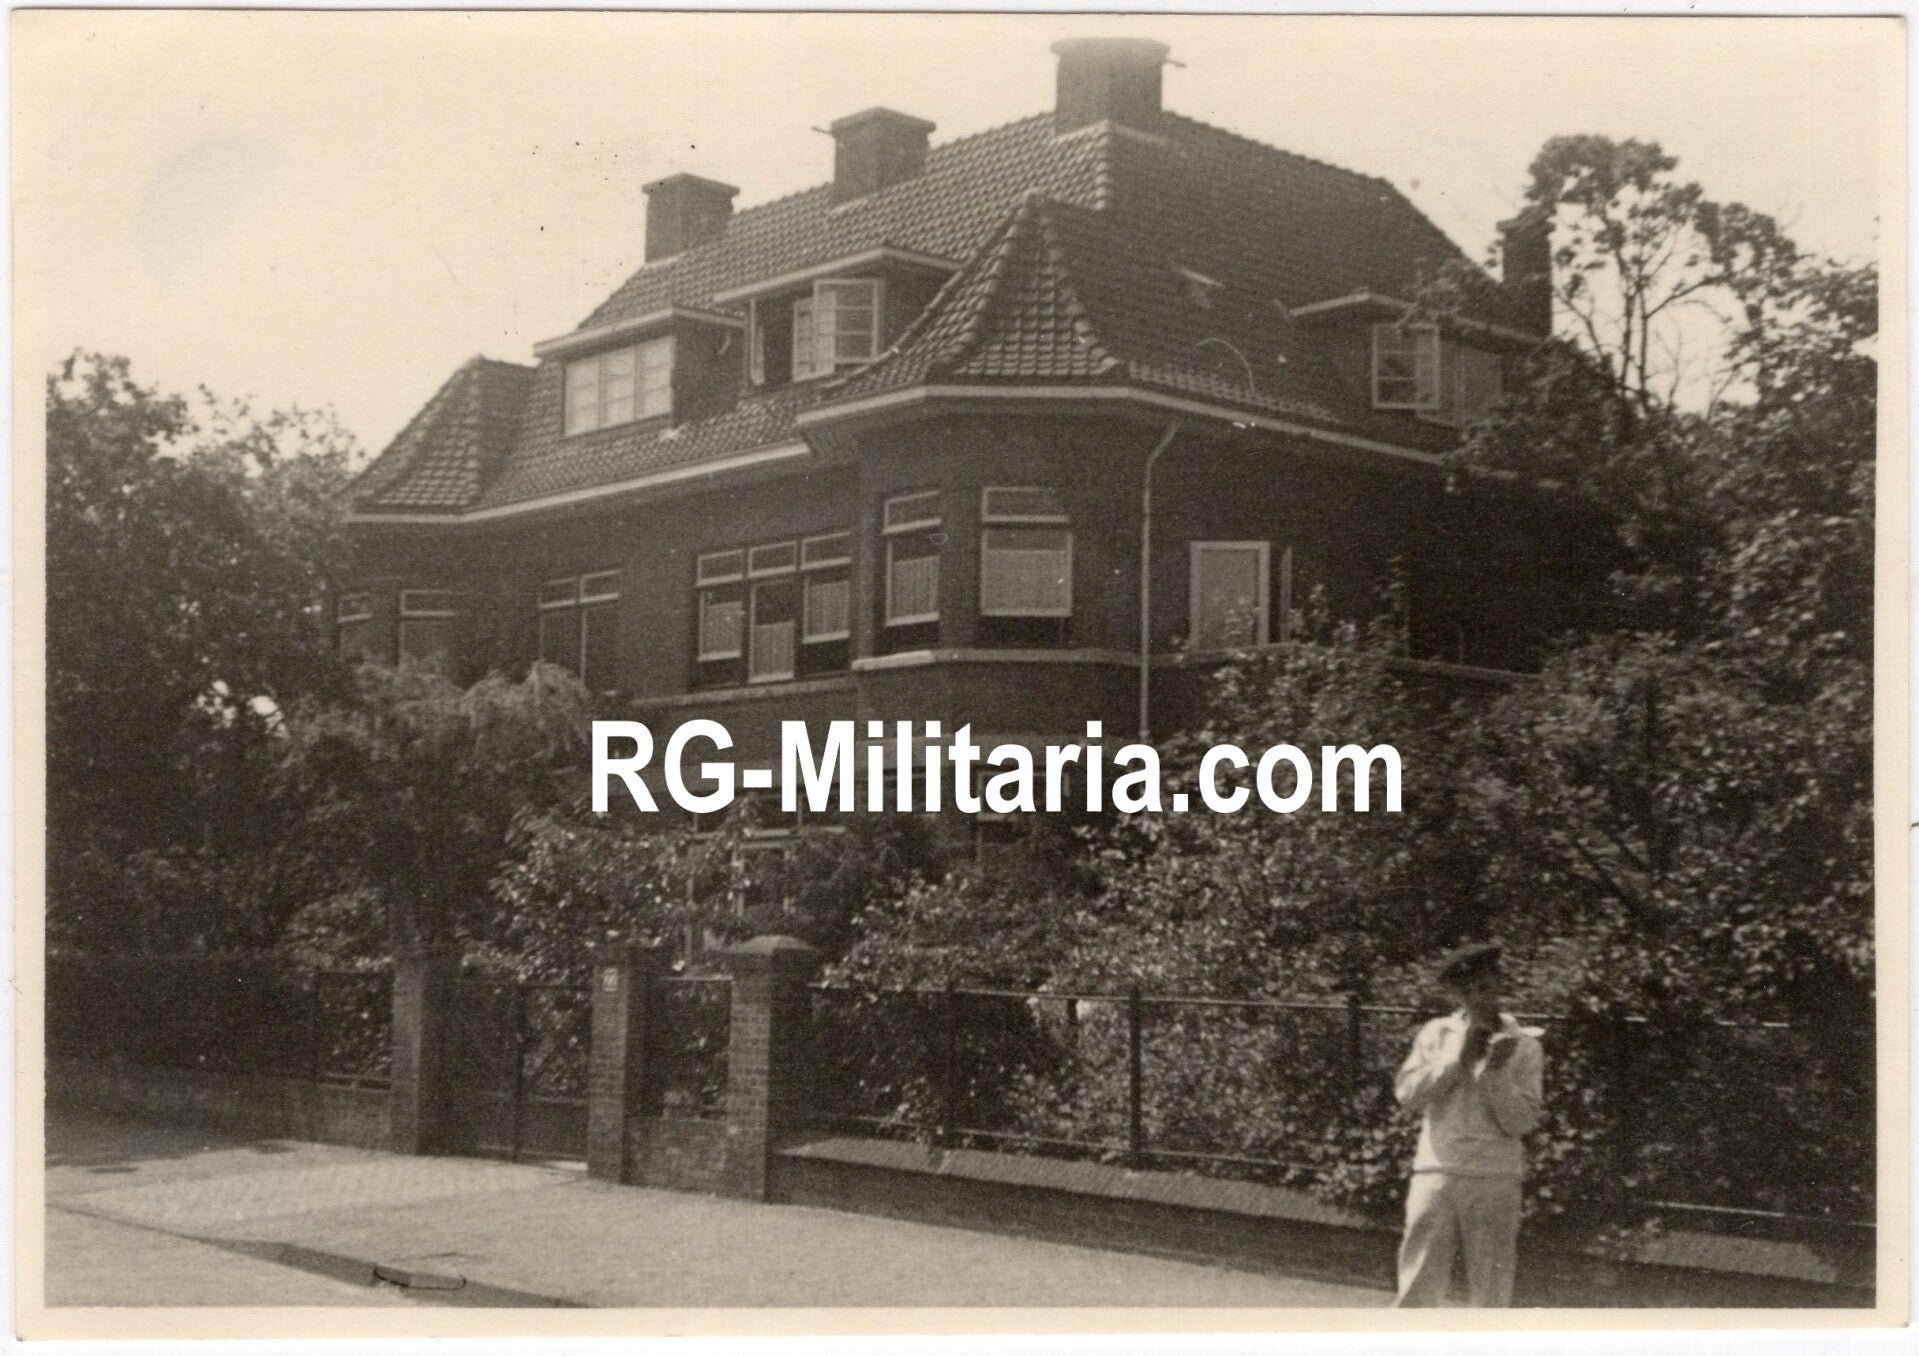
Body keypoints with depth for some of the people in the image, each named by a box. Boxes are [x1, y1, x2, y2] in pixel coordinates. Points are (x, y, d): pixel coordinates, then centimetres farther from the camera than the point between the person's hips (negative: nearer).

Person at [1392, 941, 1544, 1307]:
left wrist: (1497, 1071, -15)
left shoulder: (1522, 1046, 4)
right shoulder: (1436, 1034, 9)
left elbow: (1521, 1121, -2)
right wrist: (1459, 1059, -10)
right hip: (1437, 1175, 1)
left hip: (1496, 1183, -1)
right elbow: (1407, 1093, -3)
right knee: (1416, 1288, -1)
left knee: (1493, 1296, 1)